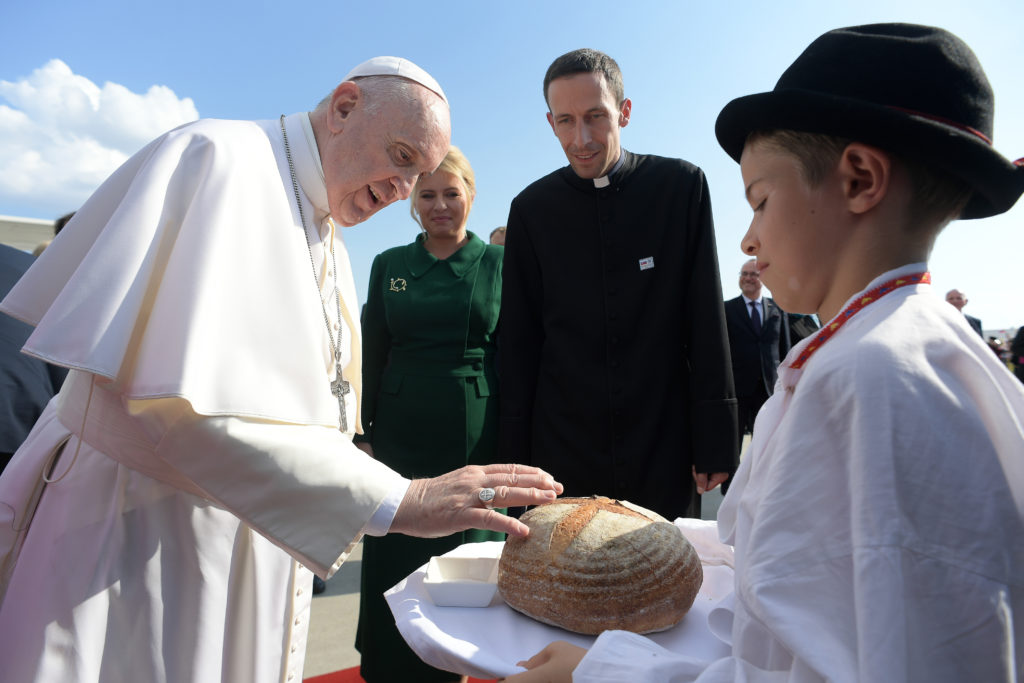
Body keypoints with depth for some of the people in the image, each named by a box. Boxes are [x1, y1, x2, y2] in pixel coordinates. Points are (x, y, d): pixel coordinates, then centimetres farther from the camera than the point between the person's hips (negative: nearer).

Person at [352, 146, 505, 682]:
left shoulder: (498, 263, 1)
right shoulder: (388, 265, 7)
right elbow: (370, 356, 6)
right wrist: (362, 434, 0)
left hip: (475, 439, -1)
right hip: (400, 438, 2)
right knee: (396, 573, 10)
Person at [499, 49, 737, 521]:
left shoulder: (682, 186, 0)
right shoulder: (532, 208, 3)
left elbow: (707, 319, -1)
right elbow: (519, 340, 4)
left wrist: (716, 441, -3)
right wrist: (515, 451, 1)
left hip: (666, 449, 0)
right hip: (563, 450, 1)